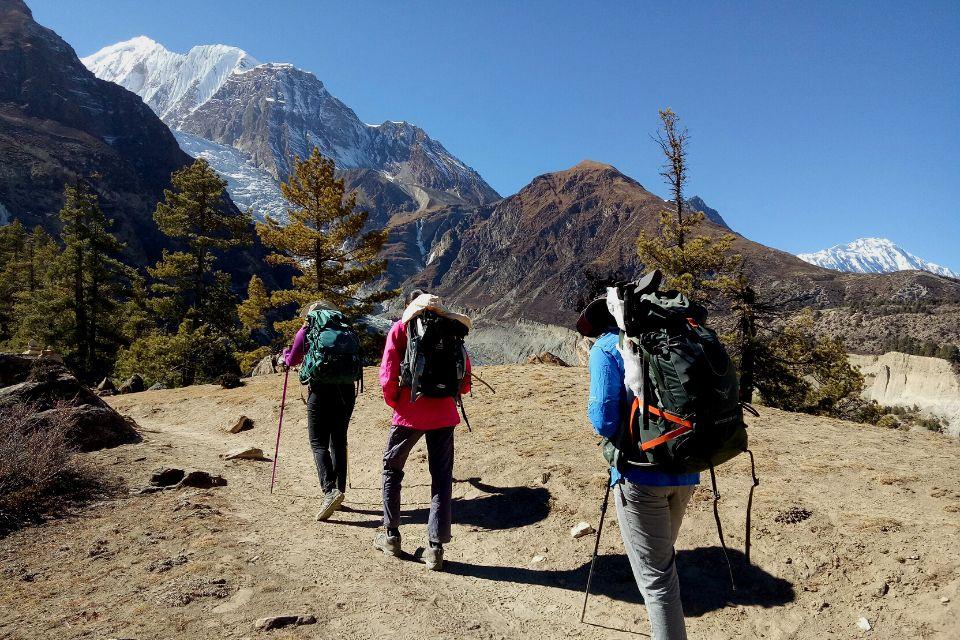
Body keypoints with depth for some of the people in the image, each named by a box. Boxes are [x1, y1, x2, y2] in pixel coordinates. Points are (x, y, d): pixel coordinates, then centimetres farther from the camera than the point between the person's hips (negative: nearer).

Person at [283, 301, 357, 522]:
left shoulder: (305, 332, 4)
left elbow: (292, 361, 15)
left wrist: (285, 355, 39)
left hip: (321, 390, -4)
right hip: (346, 390, 4)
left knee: (319, 443, -1)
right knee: (339, 442, 14)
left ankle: (330, 491, -19)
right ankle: (340, 490, 20)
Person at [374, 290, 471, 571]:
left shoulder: (400, 328, 0)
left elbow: (387, 377, -8)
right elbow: (465, 371, 2)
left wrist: (394, 403, 8)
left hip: (409, 413, -2)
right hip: (443, 414, 2)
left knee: (392, 469, 19)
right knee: (442, 478, 9)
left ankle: (391, 536, 25)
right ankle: (436, 548, 9)